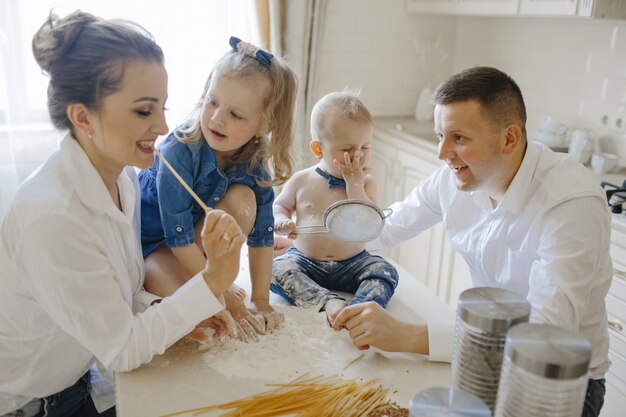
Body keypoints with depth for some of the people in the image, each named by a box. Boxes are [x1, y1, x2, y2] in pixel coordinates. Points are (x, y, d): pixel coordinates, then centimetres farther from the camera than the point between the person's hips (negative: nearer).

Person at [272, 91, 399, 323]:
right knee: (275, 269, -26)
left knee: (385, 271, -23)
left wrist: (354, 183, -16)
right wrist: (281, 221, -10)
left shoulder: (366, 182, 0)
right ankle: (329, 302, -36)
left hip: (352, 264, 0)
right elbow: (279, 206, 14)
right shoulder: (302, 181, 1)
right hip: (305, 260, 0)